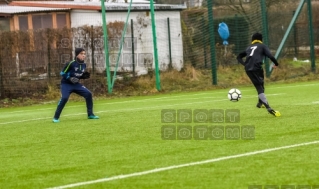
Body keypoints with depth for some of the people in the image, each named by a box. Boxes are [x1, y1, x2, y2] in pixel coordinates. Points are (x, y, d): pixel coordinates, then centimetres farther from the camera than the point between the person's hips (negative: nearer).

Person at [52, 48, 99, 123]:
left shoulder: (84, 65, 3)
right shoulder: (71, 64, -18)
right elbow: (62, 73, -13)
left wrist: (85, 76, -5)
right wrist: (70, 78, -26)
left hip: (76, 84, 7)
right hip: (66, 84, -6)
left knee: (88, 94, -5)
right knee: (64, 98, -26)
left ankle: (90, 114, 6)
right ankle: (56, 117, -16)